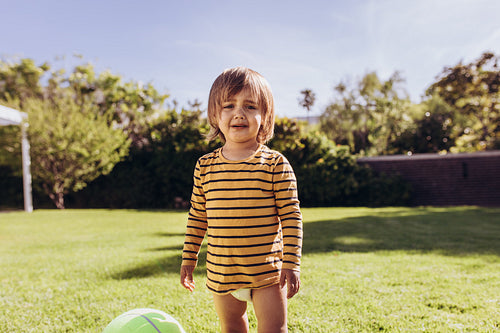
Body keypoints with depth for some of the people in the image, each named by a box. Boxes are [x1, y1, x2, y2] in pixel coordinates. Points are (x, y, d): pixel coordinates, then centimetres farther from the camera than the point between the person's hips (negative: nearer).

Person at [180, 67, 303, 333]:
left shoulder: (275, 164, -10)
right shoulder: (205, 166, 0)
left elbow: (291, 216, -8)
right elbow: (197, 216, 9)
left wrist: (291, 263, -9)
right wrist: (188, 258, 12)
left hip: (267, 271, -3)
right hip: (221, 274, 4)